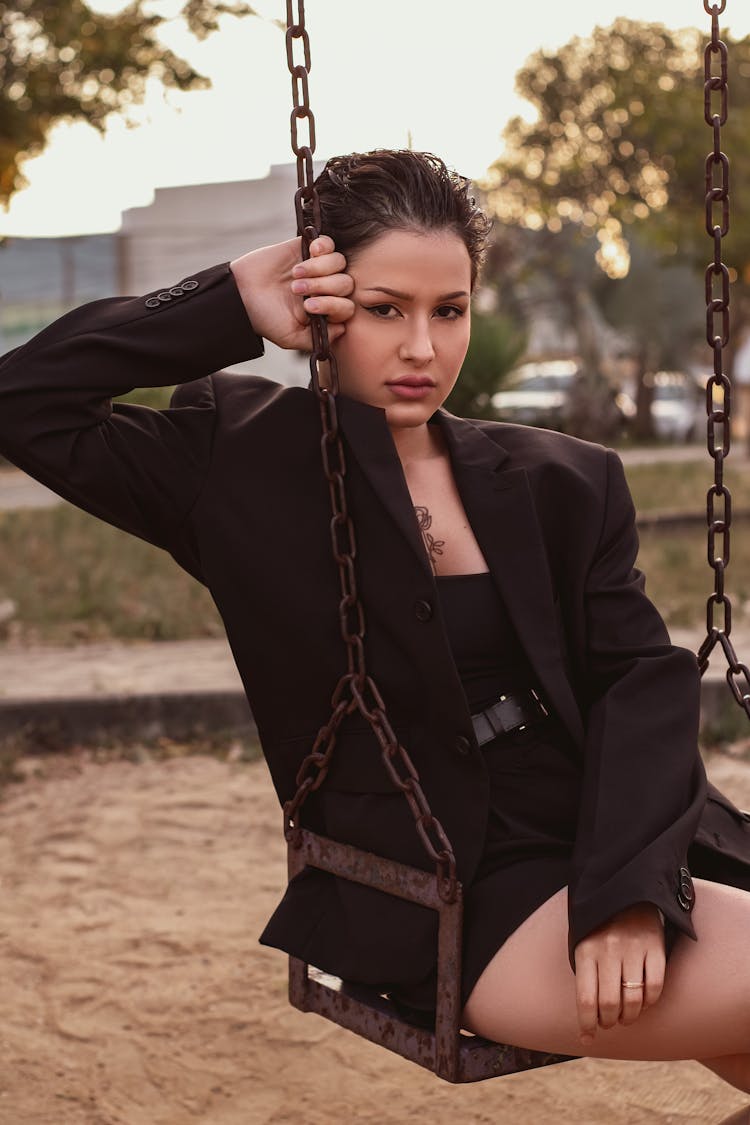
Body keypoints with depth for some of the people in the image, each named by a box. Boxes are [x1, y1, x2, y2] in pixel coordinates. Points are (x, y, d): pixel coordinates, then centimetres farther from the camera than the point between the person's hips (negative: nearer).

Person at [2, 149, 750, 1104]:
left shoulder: (560, 485, 11)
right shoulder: (250, 463, 3)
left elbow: (641, 681, 1)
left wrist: (628, 890, -14)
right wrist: (234, 307, -7)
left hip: (622, 850, 5)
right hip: (454, 904, -5)